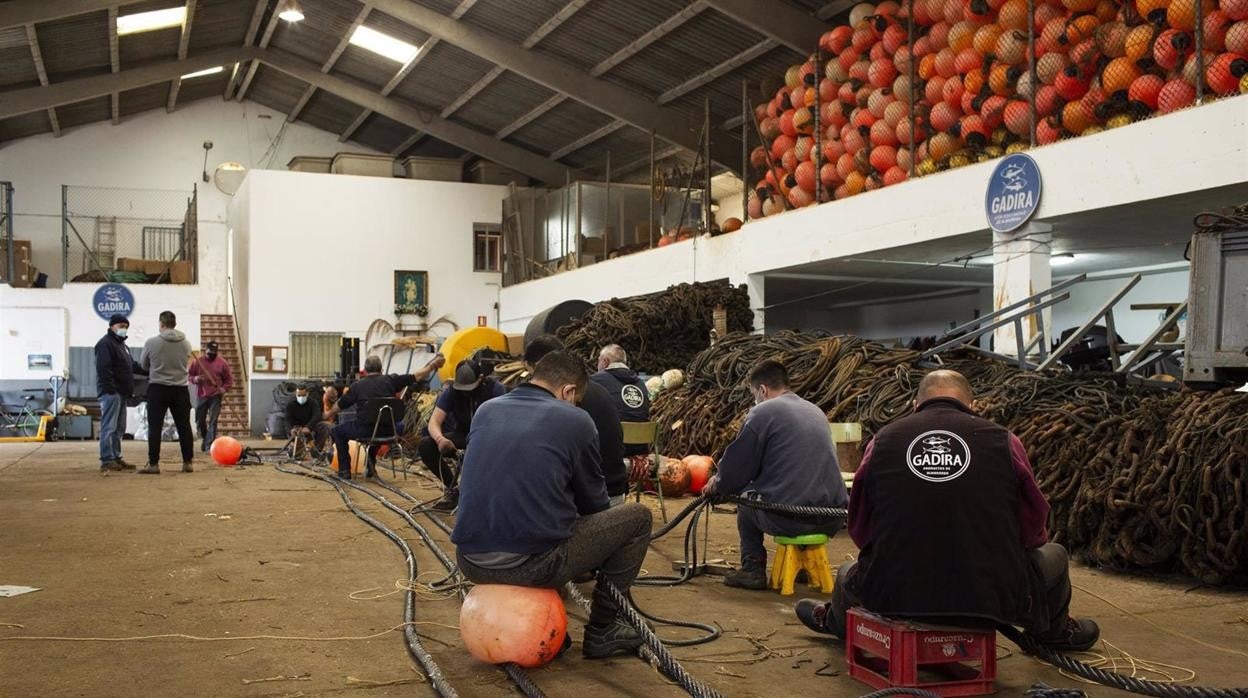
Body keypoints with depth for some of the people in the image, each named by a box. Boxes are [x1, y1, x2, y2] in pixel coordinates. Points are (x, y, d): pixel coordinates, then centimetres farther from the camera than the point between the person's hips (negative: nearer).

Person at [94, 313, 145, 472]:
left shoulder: (121, 344, 23)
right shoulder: (105, 343, -10)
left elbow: (132, 365, 29)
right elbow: (103, 369, -19)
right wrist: (111, 390, -24)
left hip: (121, 393, 10)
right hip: (110, 392, -10)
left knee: (118, 429, 12)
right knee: (109, 427, -10)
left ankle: (116, 459, 17)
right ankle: (107, 461, -10)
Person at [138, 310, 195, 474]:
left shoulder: (152, 343, -8)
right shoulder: (186, 344, 0)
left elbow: (144, 366, 5)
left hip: (158, 388, -3)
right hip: (180, 389, 3)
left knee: (155, 427, 2)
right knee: (184, 427, 9)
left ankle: (153, 465, -1)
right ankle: (187, 463, 12)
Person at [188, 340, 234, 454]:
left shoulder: (222, 363, -1)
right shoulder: (197, 361, 2)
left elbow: (229, 379, 4)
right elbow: (189, 375, 8)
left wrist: (224, 388, -13)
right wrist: (195, 379, -14)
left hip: (215, 396, -2)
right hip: (201, 395, 2)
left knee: (212, 422, -8)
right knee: (199, 421, 10)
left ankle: (209, 446, -8)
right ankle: (205, 439, 35)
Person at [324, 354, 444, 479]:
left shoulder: (357, 385, 2)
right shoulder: (390, 380, 2)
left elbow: (339, 405, 14)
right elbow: (417, 376, 5)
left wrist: (328, 415, 35)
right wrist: (433, 365, 20)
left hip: (364, 431, -1)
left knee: (336, 432, 23)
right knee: (401, 427, 36)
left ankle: (345, 470, 17)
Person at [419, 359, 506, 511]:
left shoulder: (495, 389, -17)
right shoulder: (451, 391, -10)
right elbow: (434, 422, -16)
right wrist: (440, 439, -41)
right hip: (462, 436, 3)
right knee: (424, 446, -21)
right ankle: (452, 489, -4)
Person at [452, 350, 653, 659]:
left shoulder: (486, 410, 13)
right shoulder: (575, 420, 0)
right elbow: (592, 500, 11)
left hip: (470, 563, 6)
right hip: (531, 564, -6)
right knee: (637, 517, 12)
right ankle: (601, 631, 18)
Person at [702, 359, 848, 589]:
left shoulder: (762, 412, -3)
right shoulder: (816, 411, 19)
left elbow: (737, 467, -1)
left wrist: (716, 486, 22)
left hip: (787, 519, -6)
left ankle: (753, 569, 15)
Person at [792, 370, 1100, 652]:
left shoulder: (882, 440, 2)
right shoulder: (1003, 441, -2)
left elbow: (860, 530, 8)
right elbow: (1033, 530, 5)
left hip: (893, 597, 1)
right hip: (993, 599, -1)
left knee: (849, 573, 36)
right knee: (1053, 555, 30)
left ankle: (833, 620, 66)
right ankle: (1055, 632, 55)